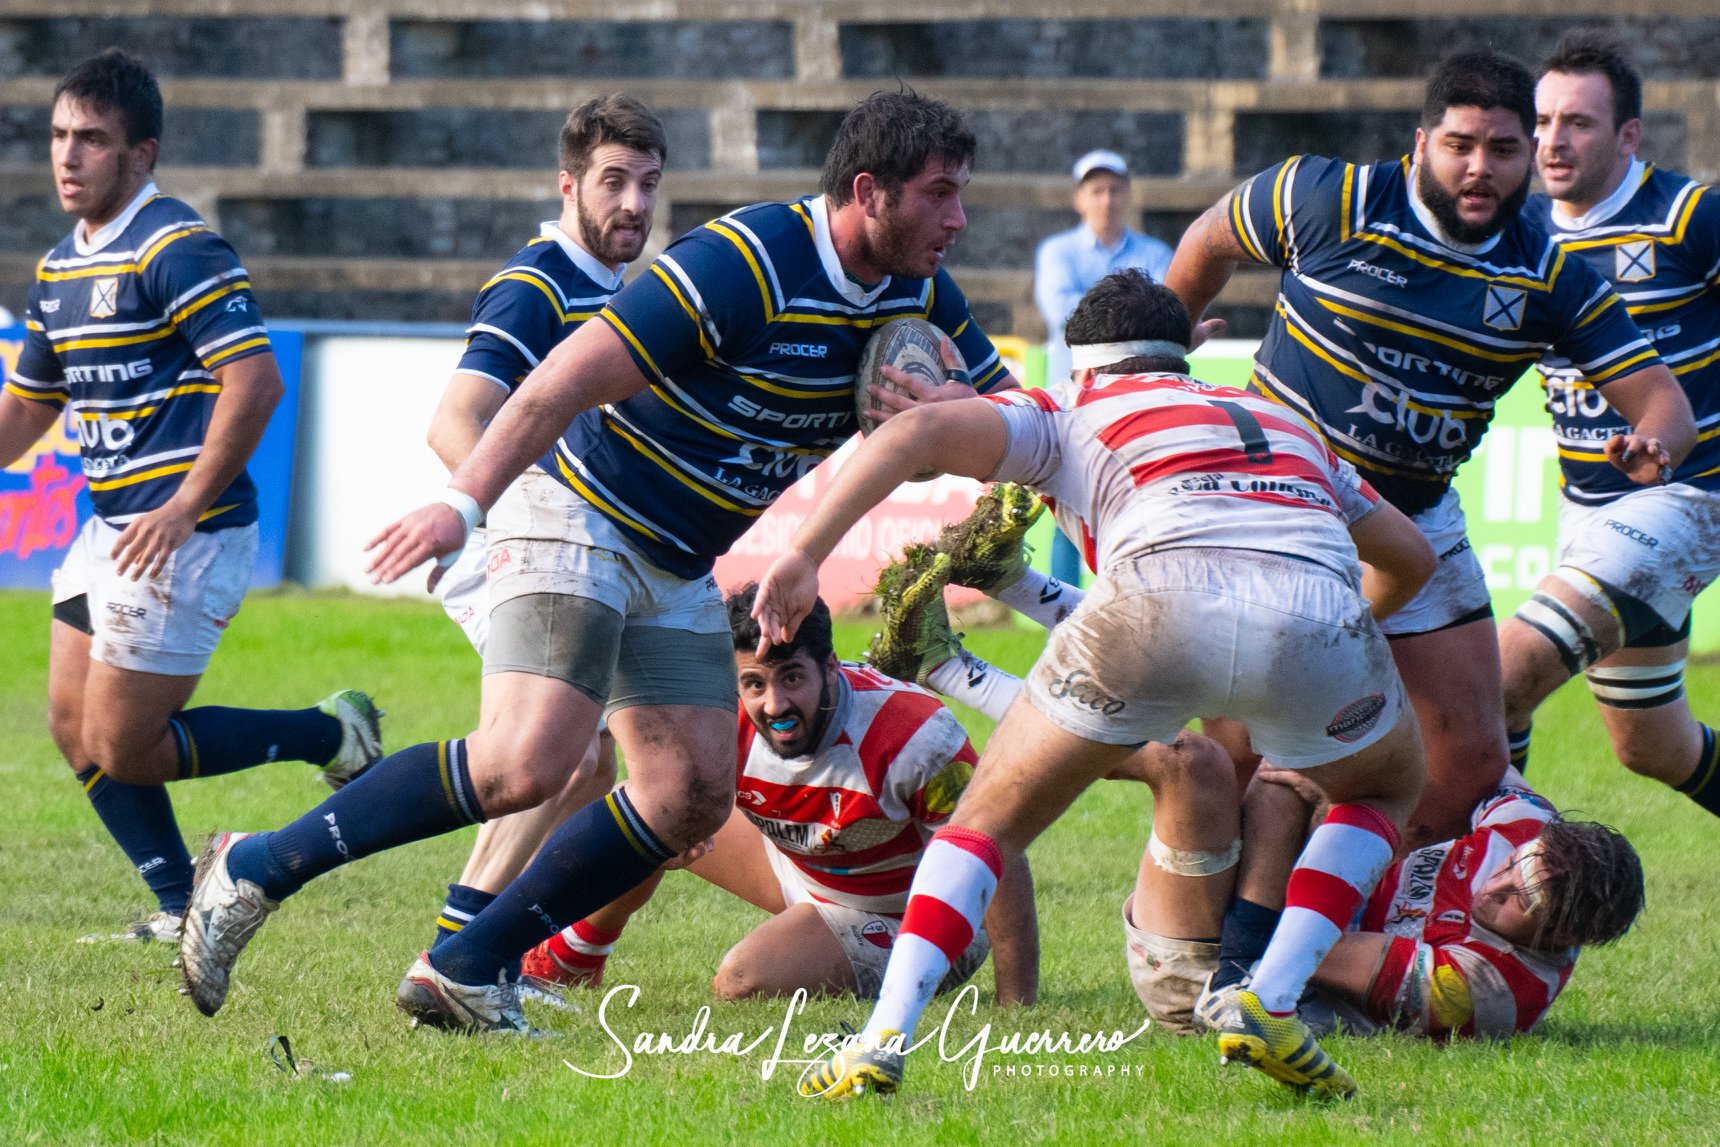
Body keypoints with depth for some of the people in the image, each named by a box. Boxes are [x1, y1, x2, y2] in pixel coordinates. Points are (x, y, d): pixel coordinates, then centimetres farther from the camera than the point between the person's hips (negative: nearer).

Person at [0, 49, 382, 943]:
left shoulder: (176, 249, -15)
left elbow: (255, 377, -23)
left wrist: (185, 509, -27)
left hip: (183, 536, -9)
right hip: (111, 531, 9)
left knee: (123, 749, -8)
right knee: (75, 728, 8)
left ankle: (328, 736, 7)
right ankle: (185, 913, 16)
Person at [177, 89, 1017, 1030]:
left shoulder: (919, 296, 0)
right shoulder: (744, 267, -24)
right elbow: (563, 381, -24)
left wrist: (953, 408, -15)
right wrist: (462, 503, -30)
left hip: (679, 569, 9)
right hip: (580, 519, -9)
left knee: (695, 793, -2)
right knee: (527, 760, -23)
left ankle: (468, 969, 5)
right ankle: (254, 871, -15)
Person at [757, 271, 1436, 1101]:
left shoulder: (1068, 414, 30)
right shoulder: (1289, 426, 41)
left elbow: (918, 432, 13)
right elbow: (1411, 556, 51)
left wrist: (803, 557, 10)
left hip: (1162, 594, -2)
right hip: (1318, 611, 2)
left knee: (994, 812, 19)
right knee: (1387, 788, 33)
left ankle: (883, 1040, 4)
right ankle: (1271, 1005, 14)